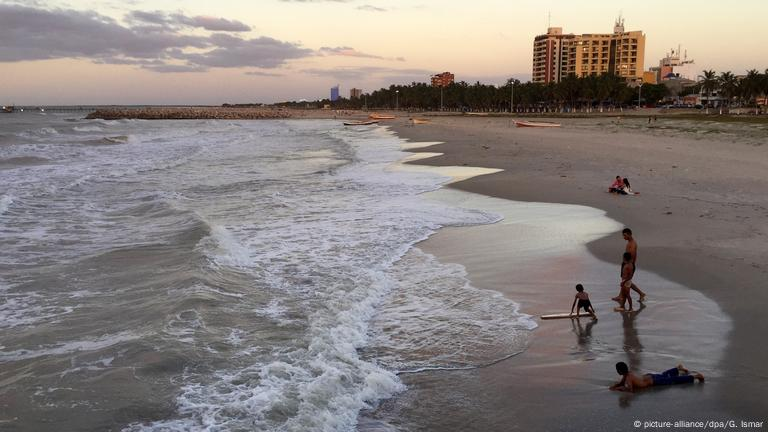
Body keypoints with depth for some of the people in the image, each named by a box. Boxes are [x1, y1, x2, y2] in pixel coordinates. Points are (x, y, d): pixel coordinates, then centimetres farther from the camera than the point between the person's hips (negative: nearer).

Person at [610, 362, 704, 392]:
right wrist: (614, 386, -7)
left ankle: (695, 376, 10)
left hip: (653, 381, -8)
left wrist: (618, 388, -33)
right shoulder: (626, 374, -5)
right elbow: (621, 383, 12)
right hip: (648, 376, 8)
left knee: (673, 380, 2)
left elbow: (630, 389, -42)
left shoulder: (628, 377, -30)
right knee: (664, 375, 33)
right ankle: (679, 368, 57)